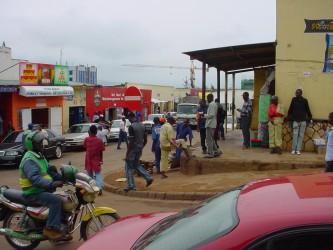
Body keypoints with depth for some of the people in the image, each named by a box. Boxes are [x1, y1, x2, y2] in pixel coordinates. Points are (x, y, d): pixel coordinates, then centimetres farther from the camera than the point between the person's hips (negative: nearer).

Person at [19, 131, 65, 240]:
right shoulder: (29, 160, -19)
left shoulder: (39, 156, 15)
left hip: (43, 190, 10)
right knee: (56, 200, -29)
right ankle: (50, 229, -22)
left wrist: (62, 177, -2)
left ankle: (61, 229, 17)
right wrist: (51, 183, -44)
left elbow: (48, 171, 15)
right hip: (34, 194, -10)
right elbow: (34, 179, -32)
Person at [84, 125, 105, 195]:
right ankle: (100, 187, -15)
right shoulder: (99, 140, -9)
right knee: (98, 173, 4)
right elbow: (101, 151, -4)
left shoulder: (86, 139, -7)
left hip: (88, 160, 1)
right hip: (96, 160, -1)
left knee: (89, 174, 15)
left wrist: (89, 135, 8)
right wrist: (101, 160, 10)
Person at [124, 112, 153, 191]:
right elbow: (145, 140, 11)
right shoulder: (142, 125, 6)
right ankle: (148, 178, 14)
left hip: (133, 149, -8)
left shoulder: (131, 127, -18)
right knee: (137, 164, 24)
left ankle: (131, 186, 7)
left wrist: (127, 155, -15)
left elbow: (131, 142, -20)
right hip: (139, 149, 8)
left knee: (129, 168, 4)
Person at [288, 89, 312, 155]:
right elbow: (290, 109, 10)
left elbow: (307, 109, 11)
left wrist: (310, 117, 16)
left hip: (303, 121, 0)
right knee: (295, 135, -5)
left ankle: (298, 150, 5)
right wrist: (289, 116, 10)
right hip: (295, 120, 0)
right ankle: (293, 149, 2)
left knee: (301, 135, 1)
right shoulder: (293, 100, 4)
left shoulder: (305, 100, 3)